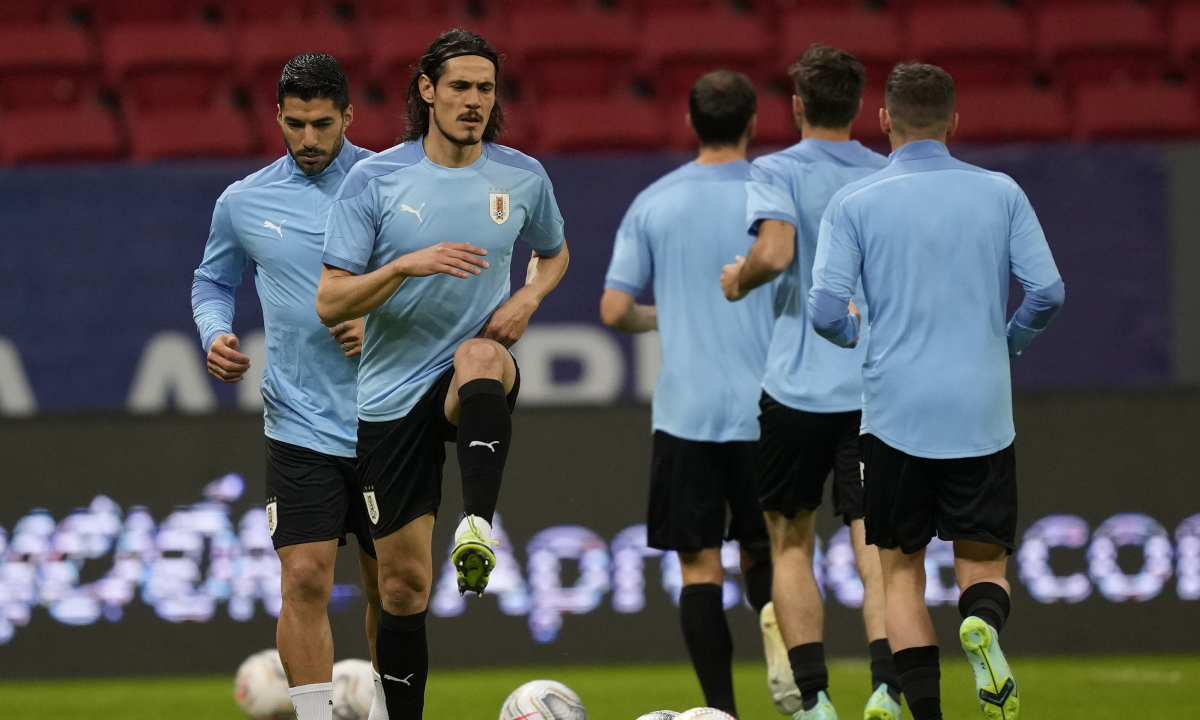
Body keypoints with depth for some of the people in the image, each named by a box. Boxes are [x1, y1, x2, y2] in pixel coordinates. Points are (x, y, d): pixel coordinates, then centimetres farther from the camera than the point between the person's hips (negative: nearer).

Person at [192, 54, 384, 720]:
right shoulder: (242, 202, 4)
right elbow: (212, 282, 19)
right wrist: (216, 336, -2)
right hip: (299, 422, 0)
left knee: (388, 588, 9)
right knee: (305, 580, -12)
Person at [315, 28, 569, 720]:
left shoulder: (523, 177, 3)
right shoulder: (375, 178, -4)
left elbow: (554, 253, 24)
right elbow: (330, 304, -7)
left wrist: (528, 298, 2)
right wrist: (409, 265, -22)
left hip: (476, 378, 0)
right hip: (392, 395, 0)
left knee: (480, 355, -40)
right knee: (404, 584, 0)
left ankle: (479, 528, -49)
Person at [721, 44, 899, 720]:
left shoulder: (777, 172, -3)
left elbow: (774, 252, -20)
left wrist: (738, 279, 0)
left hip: (798, 386, -2)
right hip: (877, 385, 2)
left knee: (791, 543, 12)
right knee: (877, 547, -2)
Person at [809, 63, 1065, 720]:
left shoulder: (854, 203, -2)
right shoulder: (1001, 194, 3)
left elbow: (825, 310, -9)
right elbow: (1047, 291, -2)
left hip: (896, 413, -1)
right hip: (982, 413, 1)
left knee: (900, 567, 12)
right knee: (983, 561, 10)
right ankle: (984, 620, -25)